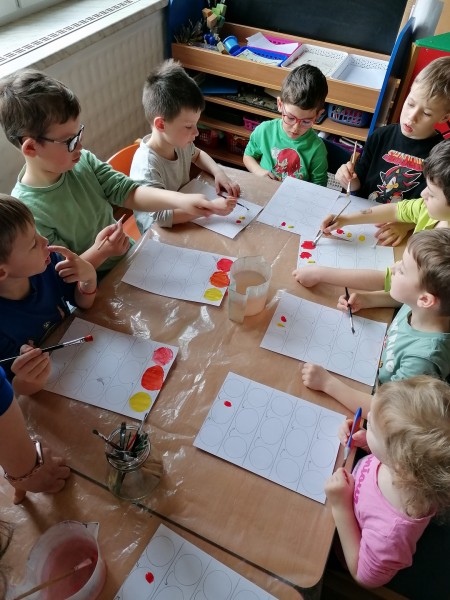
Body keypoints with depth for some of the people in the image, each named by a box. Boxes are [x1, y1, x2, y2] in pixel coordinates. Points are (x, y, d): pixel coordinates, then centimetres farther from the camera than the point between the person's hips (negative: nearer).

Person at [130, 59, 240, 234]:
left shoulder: (179, 142, -7)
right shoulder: (146, 167, -30)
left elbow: (197, 155, 16)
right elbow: (161, 216, -40)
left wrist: (218, 172, -3)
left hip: (185, 221, 7)